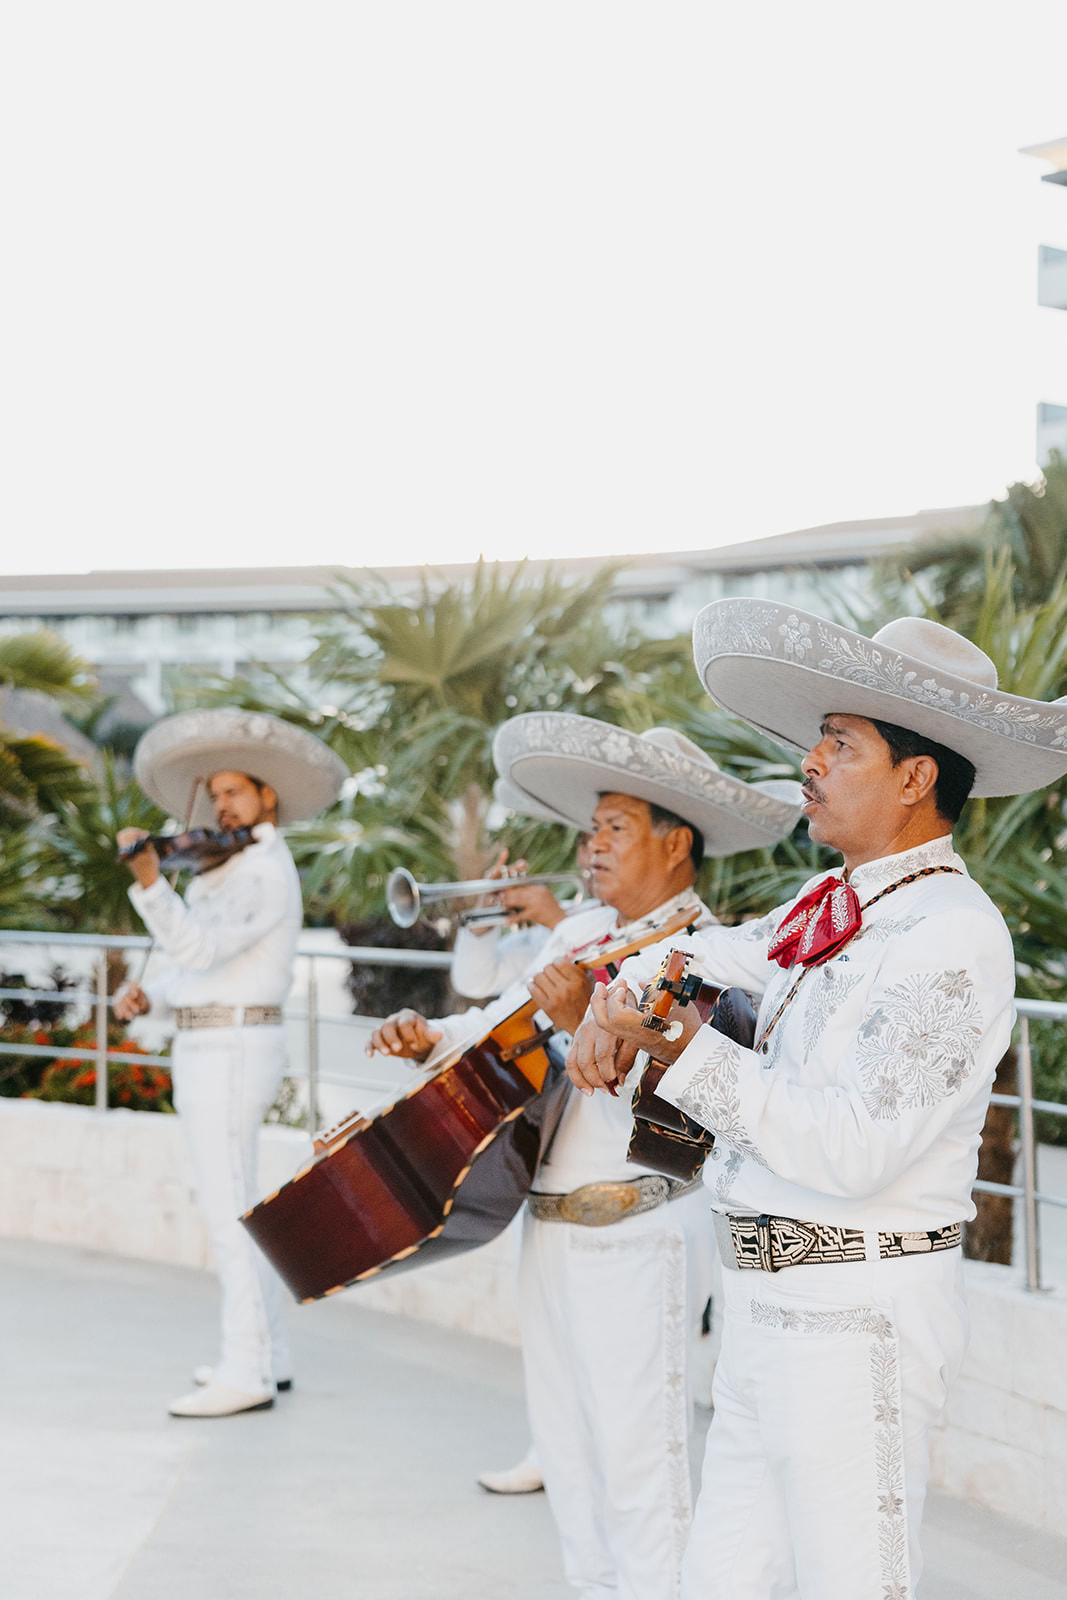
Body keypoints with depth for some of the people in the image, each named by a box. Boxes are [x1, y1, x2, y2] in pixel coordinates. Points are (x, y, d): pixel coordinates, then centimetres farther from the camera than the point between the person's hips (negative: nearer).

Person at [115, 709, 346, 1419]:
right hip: (211, 1046, 10)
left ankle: (247, 1374, -7)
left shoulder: (266, 872, -14)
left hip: (233, 1048, -10)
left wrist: (150, 881, -38)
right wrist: (149, 992, 0)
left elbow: (201, 946, -27)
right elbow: (196, 962, 17)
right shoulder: (229, 869, 16)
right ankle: (269, 1354, 25)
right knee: (237, 1206, 16)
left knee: (230, 1211, -9)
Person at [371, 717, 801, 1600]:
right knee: (568, 1456, 17)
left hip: (639, 1238, -8)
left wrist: (588, 1023, -36)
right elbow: (504, 1020, 21)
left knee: (637, 1461, -5)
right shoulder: (582, 932, 11)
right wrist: (428, 1035, 4)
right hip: (551, 1226, 8)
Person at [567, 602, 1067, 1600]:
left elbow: (852, 1150, -24)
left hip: (859, 1318, -9)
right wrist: (618, 997, 10)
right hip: (772, 1301, 9)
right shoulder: (838, 904, 10)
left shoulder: (951, 938, -17)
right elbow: (711, 953, 30)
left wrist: (680, 1047, -22)